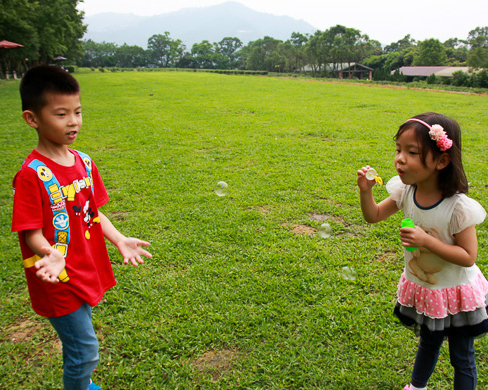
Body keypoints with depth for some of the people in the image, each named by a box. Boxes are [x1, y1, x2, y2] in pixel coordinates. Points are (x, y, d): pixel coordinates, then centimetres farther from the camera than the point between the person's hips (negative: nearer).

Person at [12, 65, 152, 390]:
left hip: (88, 272, 7)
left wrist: (120, 240, -4)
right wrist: (50, 254, -37)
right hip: (58, 279, -6)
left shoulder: (84, 162, 1)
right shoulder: (32, 174, -20)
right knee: (86, 350, 4)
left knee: (78, 344, 25)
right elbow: (31, 231, -18)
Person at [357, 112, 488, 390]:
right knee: (429, 342, 30)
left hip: (455, 294, -5)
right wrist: (366, 190, -20)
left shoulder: (458, 206, -30)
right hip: (422, 288, 5)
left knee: (462, 357, 15)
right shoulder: (405, 192, -14)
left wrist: (427, 240, -34)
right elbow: (373, 216, -3)